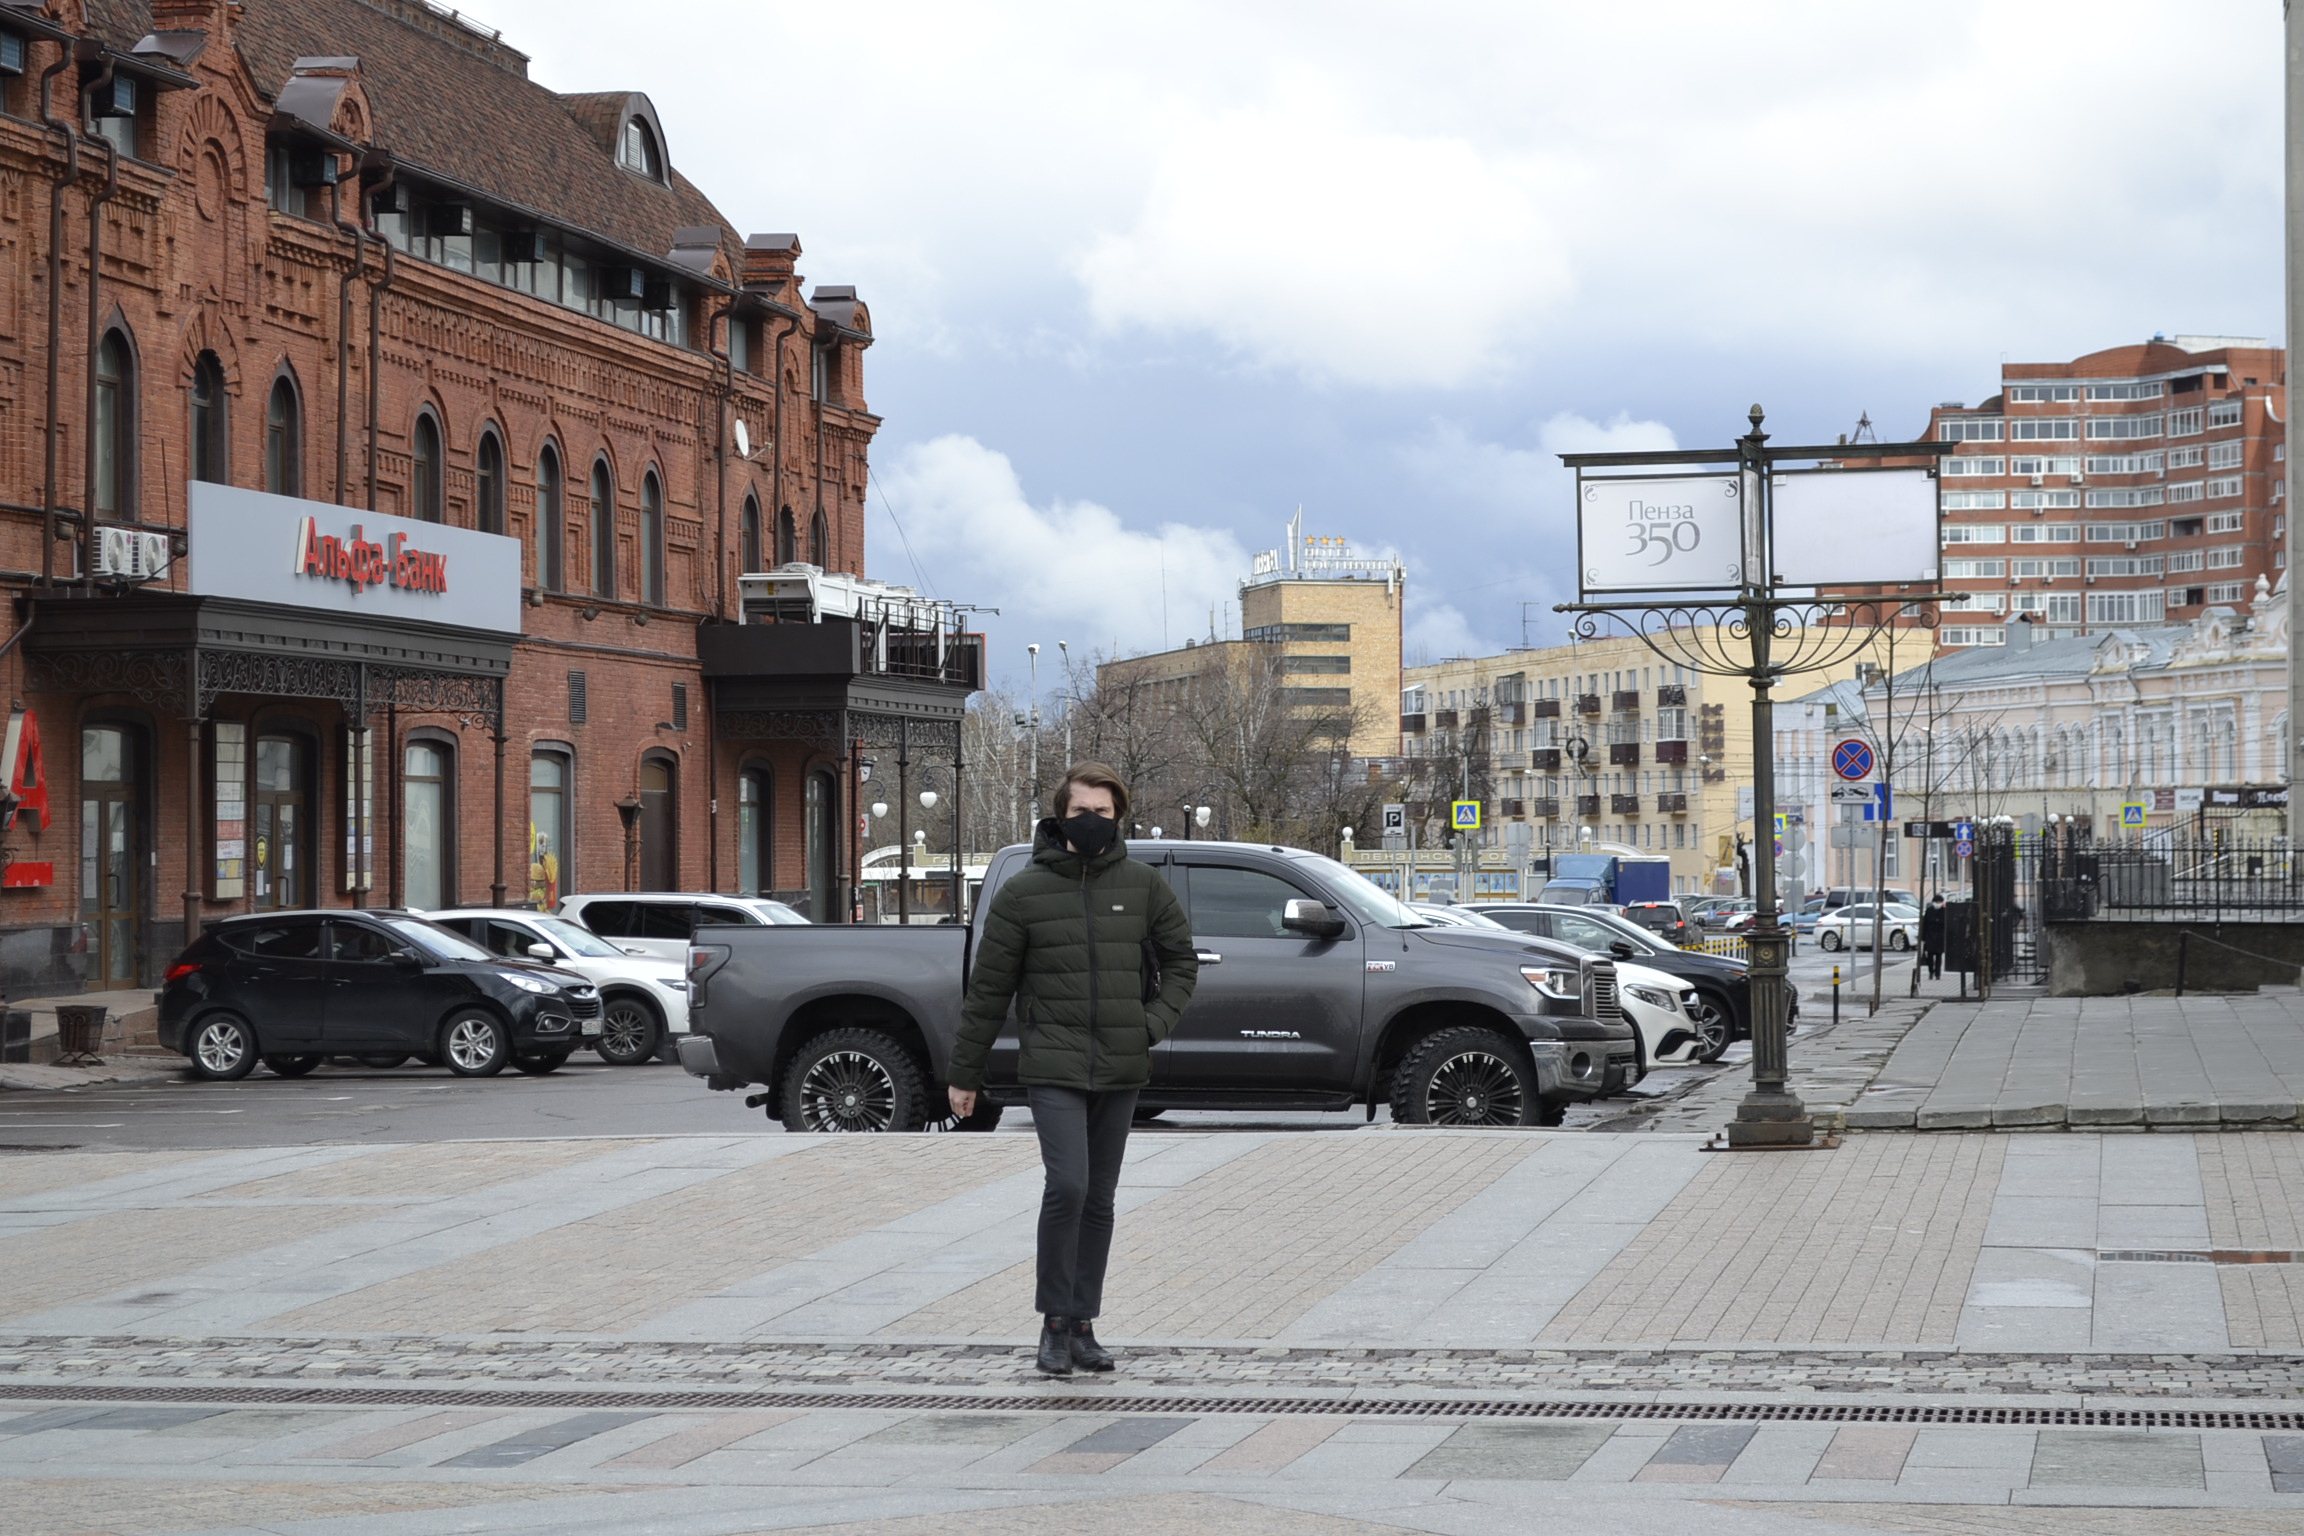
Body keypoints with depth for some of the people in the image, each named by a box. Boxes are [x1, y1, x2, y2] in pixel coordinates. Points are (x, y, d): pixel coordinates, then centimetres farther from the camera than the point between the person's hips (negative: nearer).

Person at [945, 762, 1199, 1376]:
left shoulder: (1143, 886, 5)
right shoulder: (1024, 891, -1)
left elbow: (1181, 960, 17)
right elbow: (988, 989, 3)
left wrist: (1155, 1021, 0)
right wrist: (965, 1073, 5)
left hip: (1121, 1071, 3)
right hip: (1052, 1067, -3)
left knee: (1099, 1200, 8)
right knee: (1068, 1186, -16)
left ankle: (1082, 1325, 17)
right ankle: (1055, 1321, -3)